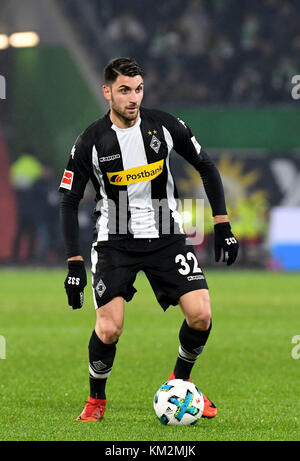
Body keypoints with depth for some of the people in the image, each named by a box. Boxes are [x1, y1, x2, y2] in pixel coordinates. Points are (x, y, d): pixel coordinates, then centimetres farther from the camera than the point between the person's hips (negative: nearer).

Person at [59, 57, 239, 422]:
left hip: (165, 236, 2)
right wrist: (74, 264, -10)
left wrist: (222, 226, 3)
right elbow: (69, 202, -3)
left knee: (201, 314, -12)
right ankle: (96, 401, 12)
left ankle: (180, 382, 16)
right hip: (114, 241, -2)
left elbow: (206, 167, 8)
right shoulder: (91, 141, -10)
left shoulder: (164, 126, -4)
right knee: (109, 328, -15)